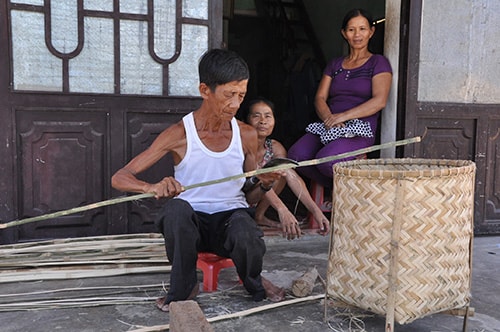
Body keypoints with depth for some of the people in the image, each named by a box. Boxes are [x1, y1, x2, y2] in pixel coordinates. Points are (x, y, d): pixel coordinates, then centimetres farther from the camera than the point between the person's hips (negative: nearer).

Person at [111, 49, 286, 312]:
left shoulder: (247, 135, -2)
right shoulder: (179, 135, -11)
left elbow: (249, 198, 9)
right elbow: (119, 178, -14)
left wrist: (264, 185, -15)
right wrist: (153, 187, -35)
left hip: (231, 215, 1)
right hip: (191, 223, -1)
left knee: (247, 239, -35)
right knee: (176, 207, -36)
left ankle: (254, 283, 4)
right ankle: (183, 288, -10)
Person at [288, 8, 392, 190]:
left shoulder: (378, 63, 7)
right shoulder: (335, 64, 22)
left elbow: (380, 101, -8)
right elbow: (320, 98, 11)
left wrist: (343, 116, -17)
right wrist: (328, 117, -12)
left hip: (360, 129, -4)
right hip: (328, 128, 5)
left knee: (326, 160, -35)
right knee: (295, 155, -25)